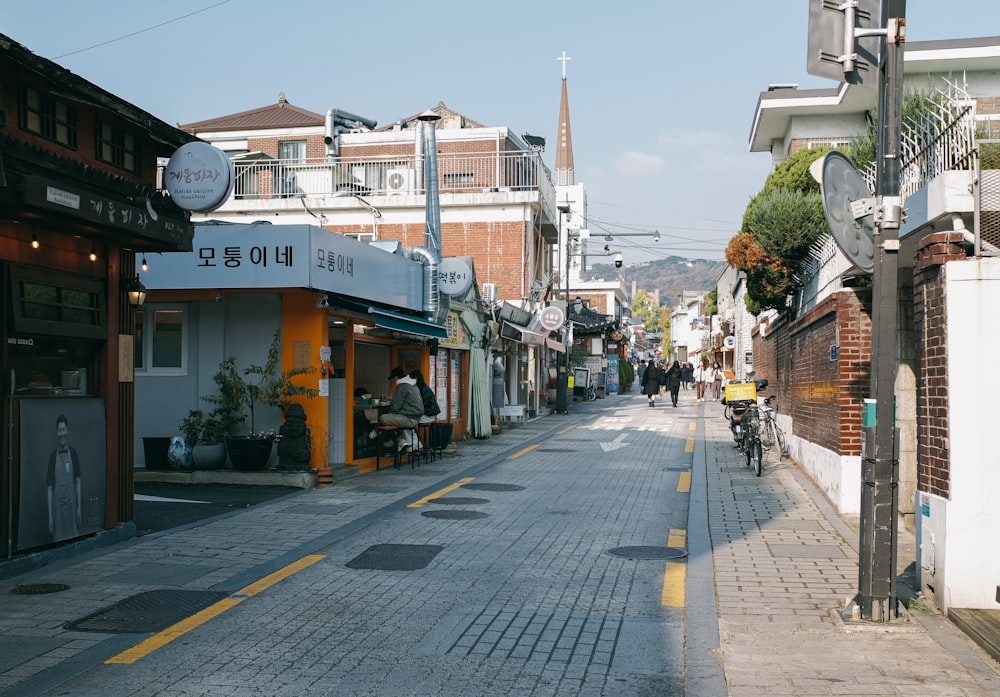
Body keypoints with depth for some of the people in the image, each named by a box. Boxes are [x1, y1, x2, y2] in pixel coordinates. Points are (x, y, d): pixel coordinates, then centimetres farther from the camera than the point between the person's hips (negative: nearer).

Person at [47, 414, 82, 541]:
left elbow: (77, 481, 6)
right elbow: (50, 488, 2)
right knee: (58, 540, 1)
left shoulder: (73, 453, 4)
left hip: (72, 506, 1)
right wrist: (50, 515, -2)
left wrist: (79, 508, 0)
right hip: (57, 507, -1)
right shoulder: (53, 456, 1)